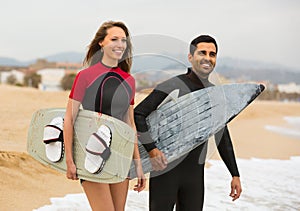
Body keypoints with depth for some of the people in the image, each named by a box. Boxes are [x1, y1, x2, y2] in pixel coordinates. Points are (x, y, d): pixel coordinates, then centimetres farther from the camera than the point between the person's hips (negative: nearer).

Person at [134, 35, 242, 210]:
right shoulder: (172, 87, -10)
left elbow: (223, 138, 16)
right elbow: (138, 114, -13)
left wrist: (235, 175, 15)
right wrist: (151, 149, -24)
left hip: (195, 172, 5)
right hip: (165, 168, -5)